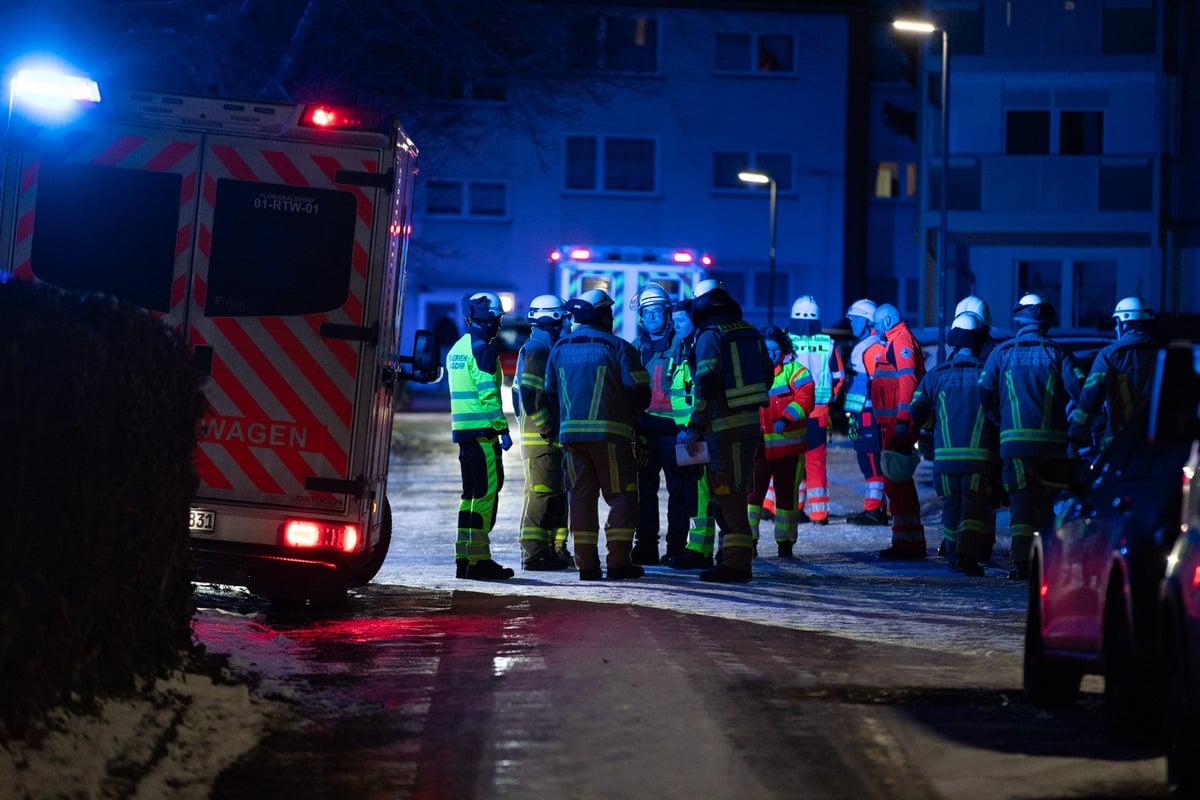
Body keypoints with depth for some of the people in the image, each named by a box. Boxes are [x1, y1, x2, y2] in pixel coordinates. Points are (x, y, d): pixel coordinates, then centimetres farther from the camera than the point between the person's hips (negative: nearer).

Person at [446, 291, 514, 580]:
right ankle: (479, 560, -10)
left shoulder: (457, 349, 18)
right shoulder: (482, 350, -12)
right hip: (482, 431, -9)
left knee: (471, 493, 13)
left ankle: (464, 559, 14)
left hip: (463, 432, 9)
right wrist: (503, 429, -15)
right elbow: (488, 394, -18)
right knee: (486, 493, -8)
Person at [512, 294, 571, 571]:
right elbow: (529, 395, -22)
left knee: (557, 494, 13)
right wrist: (547, 427, -19)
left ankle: (555, 549, 18)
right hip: (542, 438, -10)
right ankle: (535, 552, -9)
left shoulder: (532, 349, 20)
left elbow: (519, 391, 24)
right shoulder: (538, 351, -13)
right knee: (541, 493, -9)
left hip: (550, 436, 10)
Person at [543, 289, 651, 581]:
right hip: (609, 432, -5)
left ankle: (586, 563, 7)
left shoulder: (560, 348, 10)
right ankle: (618, 561, -3)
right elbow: (640, 391, -7)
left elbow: (550, 392, 15)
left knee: (581, 496, 9)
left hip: (571, 432, 5)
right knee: (621, 496, 3)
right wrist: (632, 412, 13)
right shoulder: (616, 346, -6)